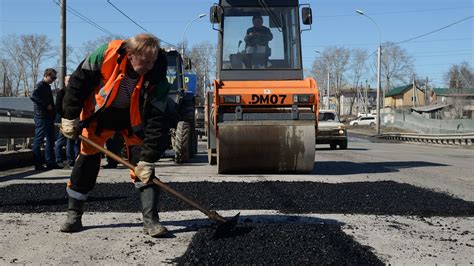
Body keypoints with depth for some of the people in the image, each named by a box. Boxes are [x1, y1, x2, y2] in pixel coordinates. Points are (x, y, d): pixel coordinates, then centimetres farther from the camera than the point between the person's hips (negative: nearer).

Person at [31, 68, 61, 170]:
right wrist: (46, 105, -22)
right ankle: (38, 164, -2)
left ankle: (50, 163, 17)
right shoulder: (40, 85, -8)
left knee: (50, 140, 11)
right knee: (38, 140, -5)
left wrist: (53, 114, 13)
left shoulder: (47, 86, 19)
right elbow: (33, 96, -25)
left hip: (49, 117, 10)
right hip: (42, 117, -10)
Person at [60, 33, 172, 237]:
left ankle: (150, 220, -8)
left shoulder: (157, 78, -28)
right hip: (100, 112, 1)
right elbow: (79, 81, -14)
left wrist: (148, 159, -30)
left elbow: (157, 122, -26)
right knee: (87, 160, 4)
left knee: (143, 166, -12)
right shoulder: (106, 55, -29)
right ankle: (73, 215, 18)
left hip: (134, 117, 0)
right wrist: (70, 117, -11)